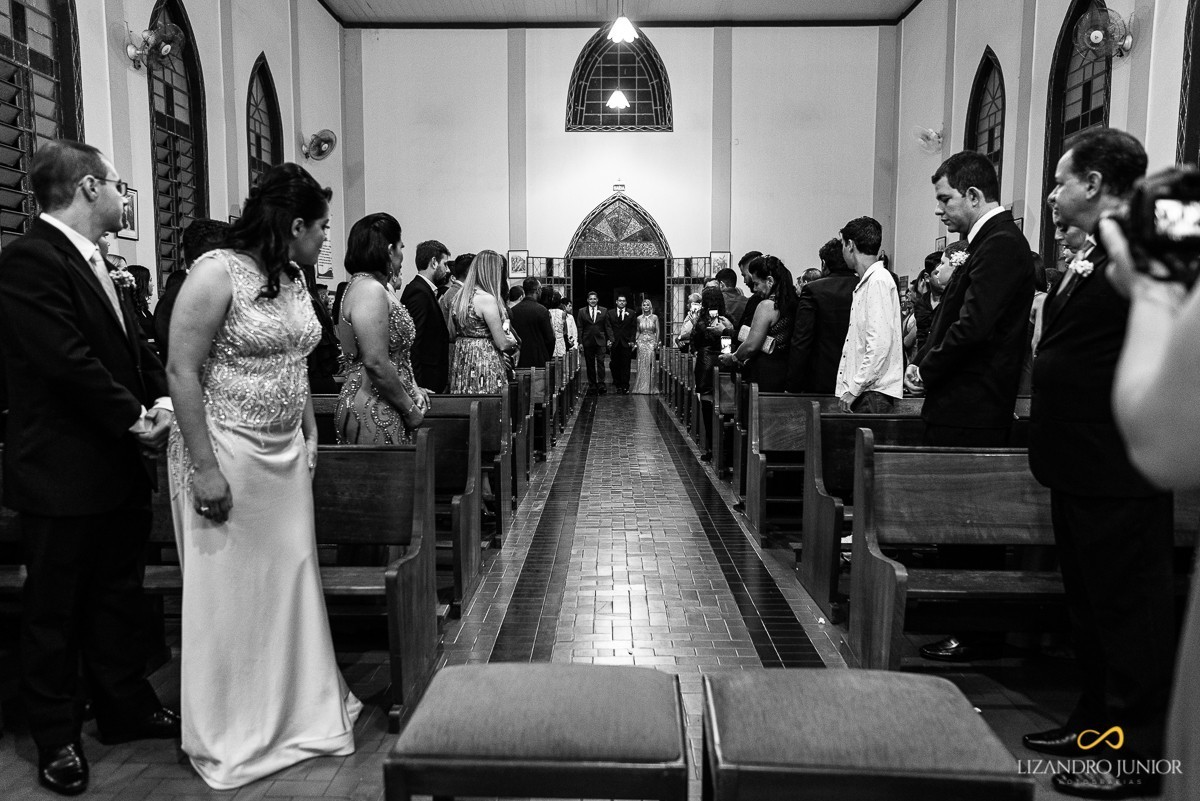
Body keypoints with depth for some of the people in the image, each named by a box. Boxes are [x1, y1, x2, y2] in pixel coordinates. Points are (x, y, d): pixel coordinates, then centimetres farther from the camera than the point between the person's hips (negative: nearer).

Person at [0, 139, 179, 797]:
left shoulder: (90, 261, 12)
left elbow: (132, 342, 12)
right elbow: (69, 360, -24)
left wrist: (163, 400, -5)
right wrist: (136, 420, -15)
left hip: (117, 468, 9)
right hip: (63, 474, -9)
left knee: (119, 594, 19)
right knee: (55, 608, 8)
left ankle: (126, 708, 34)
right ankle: (56, 738, 24)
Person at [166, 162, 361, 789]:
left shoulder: (293, 279, 9)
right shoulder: (216, 274, -15)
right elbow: (182, 372, -17)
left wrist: (309, 434, 11)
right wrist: (205, 468, -20)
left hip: (284, 455, 7)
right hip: (225, 454, -7)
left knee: (290, 580, 13)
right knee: (230, 592, 5)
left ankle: (298, 708, 30)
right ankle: (230, 737, 23)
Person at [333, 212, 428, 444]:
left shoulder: (371, 287, 16)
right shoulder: (371, 291, -15)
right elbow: (376, 364, -22)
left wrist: (411, 388, 7)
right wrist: (410, 409, -13)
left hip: (383, 409, 10)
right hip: (372, 413, -10)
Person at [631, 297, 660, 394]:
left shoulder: (654, 317, 1)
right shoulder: (639, 318, 6)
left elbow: (657, 331, 1)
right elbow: (638, 331, 12)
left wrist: (657, 343, -5)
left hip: (651, 342, -1)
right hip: (641, 342, 1)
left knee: (650, 364, -1)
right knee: (642, 365, -1)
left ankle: (649, 388, 5)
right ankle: (641, 387, 3)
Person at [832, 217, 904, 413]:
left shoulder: (879, 281, -10)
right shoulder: (864, 282, 19)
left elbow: (880, 345, -18)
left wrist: (854, 389, -16)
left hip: (874, 393, -8)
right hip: (860, 391, 8)